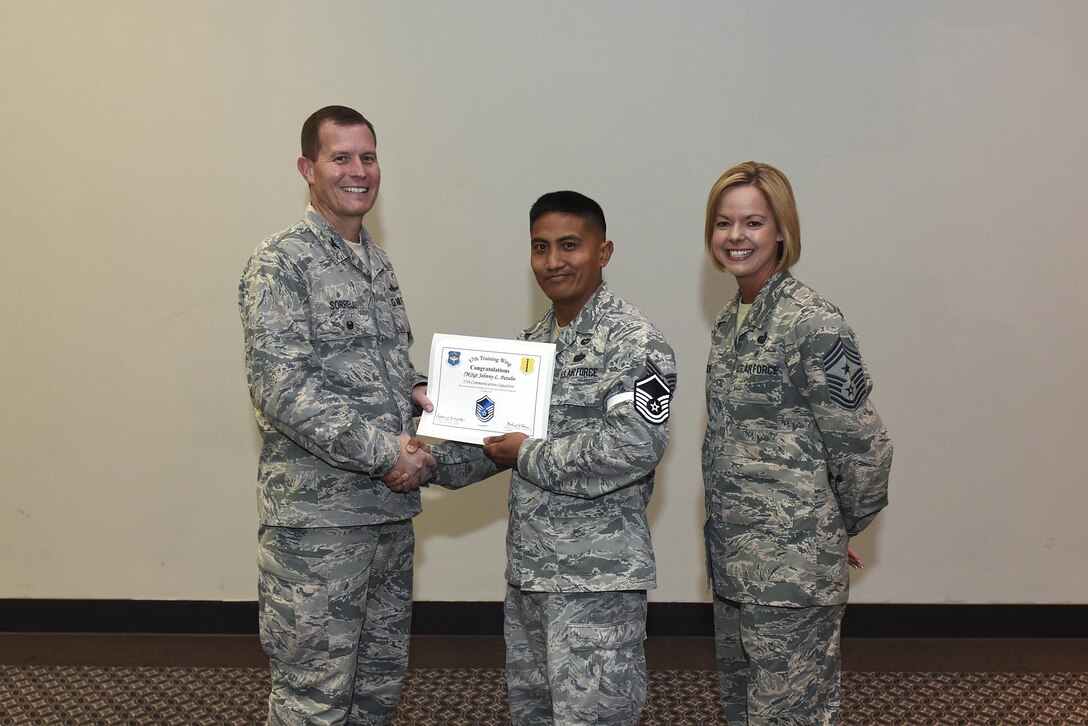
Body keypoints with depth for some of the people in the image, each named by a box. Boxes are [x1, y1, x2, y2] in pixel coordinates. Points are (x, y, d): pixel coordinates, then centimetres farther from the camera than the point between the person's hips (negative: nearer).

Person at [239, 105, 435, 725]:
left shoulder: (379, 264, 14)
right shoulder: (281, 264, -11)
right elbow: (281, 386, -20)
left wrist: (416, 391, 1)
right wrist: (382, 451, -21)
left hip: (391, 505, 8)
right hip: (317, 517, -7)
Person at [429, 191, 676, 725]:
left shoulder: (632, 342, -13)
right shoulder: (532, 341, 13)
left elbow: (635, 447, -25)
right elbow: (500, 435, 18)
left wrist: (529, 457, -16)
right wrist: (436, 460, 1)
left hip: (596, 579, -8)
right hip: (527, 570, 8)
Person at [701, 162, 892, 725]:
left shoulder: (812, 325, -16)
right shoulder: (729, 322, 11)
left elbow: (863, 449, -14)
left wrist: (842, 529, -1)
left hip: (794, 572, -9)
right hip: (734, 563, 9)